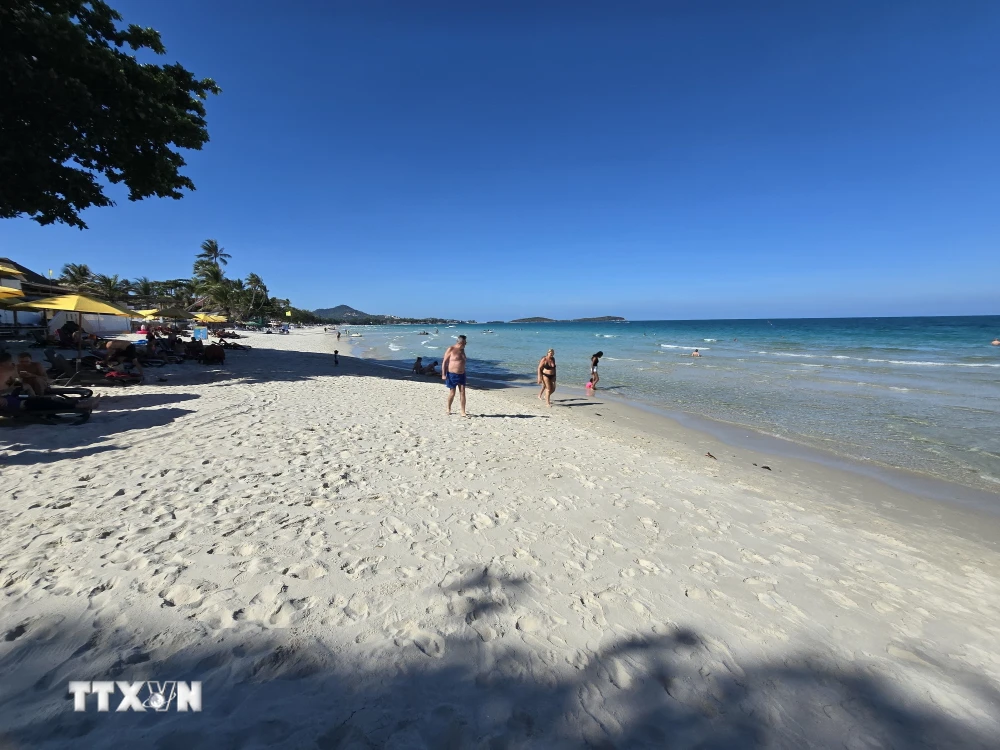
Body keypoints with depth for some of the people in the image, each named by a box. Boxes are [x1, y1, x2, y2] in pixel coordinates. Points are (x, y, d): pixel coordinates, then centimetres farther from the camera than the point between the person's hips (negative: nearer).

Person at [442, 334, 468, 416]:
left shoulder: (462, 350, 10)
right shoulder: (451, 349, -10)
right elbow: (444, 362, -9)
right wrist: (443, 374, -14)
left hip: (461, 374, 6)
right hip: (452, 374, -6)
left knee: (462, 393, -1)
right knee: (452, 393, 4)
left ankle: (463, 412, 2)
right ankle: (449, 409, 26)